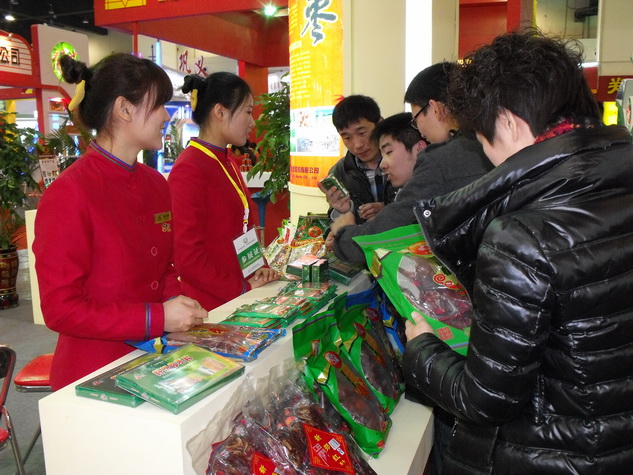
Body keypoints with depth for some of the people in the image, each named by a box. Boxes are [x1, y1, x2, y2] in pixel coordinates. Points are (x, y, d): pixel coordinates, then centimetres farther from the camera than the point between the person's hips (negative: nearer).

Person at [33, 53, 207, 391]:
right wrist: (157, 318, -22)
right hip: (95, 376, -7)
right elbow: (60, 309, -18)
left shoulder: (156, 185, 3)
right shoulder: (69, 195, -18)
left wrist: (177, 302, -7)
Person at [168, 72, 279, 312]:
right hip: (210, 307, -8)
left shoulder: (229, 164, 12)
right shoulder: (189, 170, -16)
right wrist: (242, 289, -15)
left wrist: (259, 269, 4)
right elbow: (187, 257, -19)